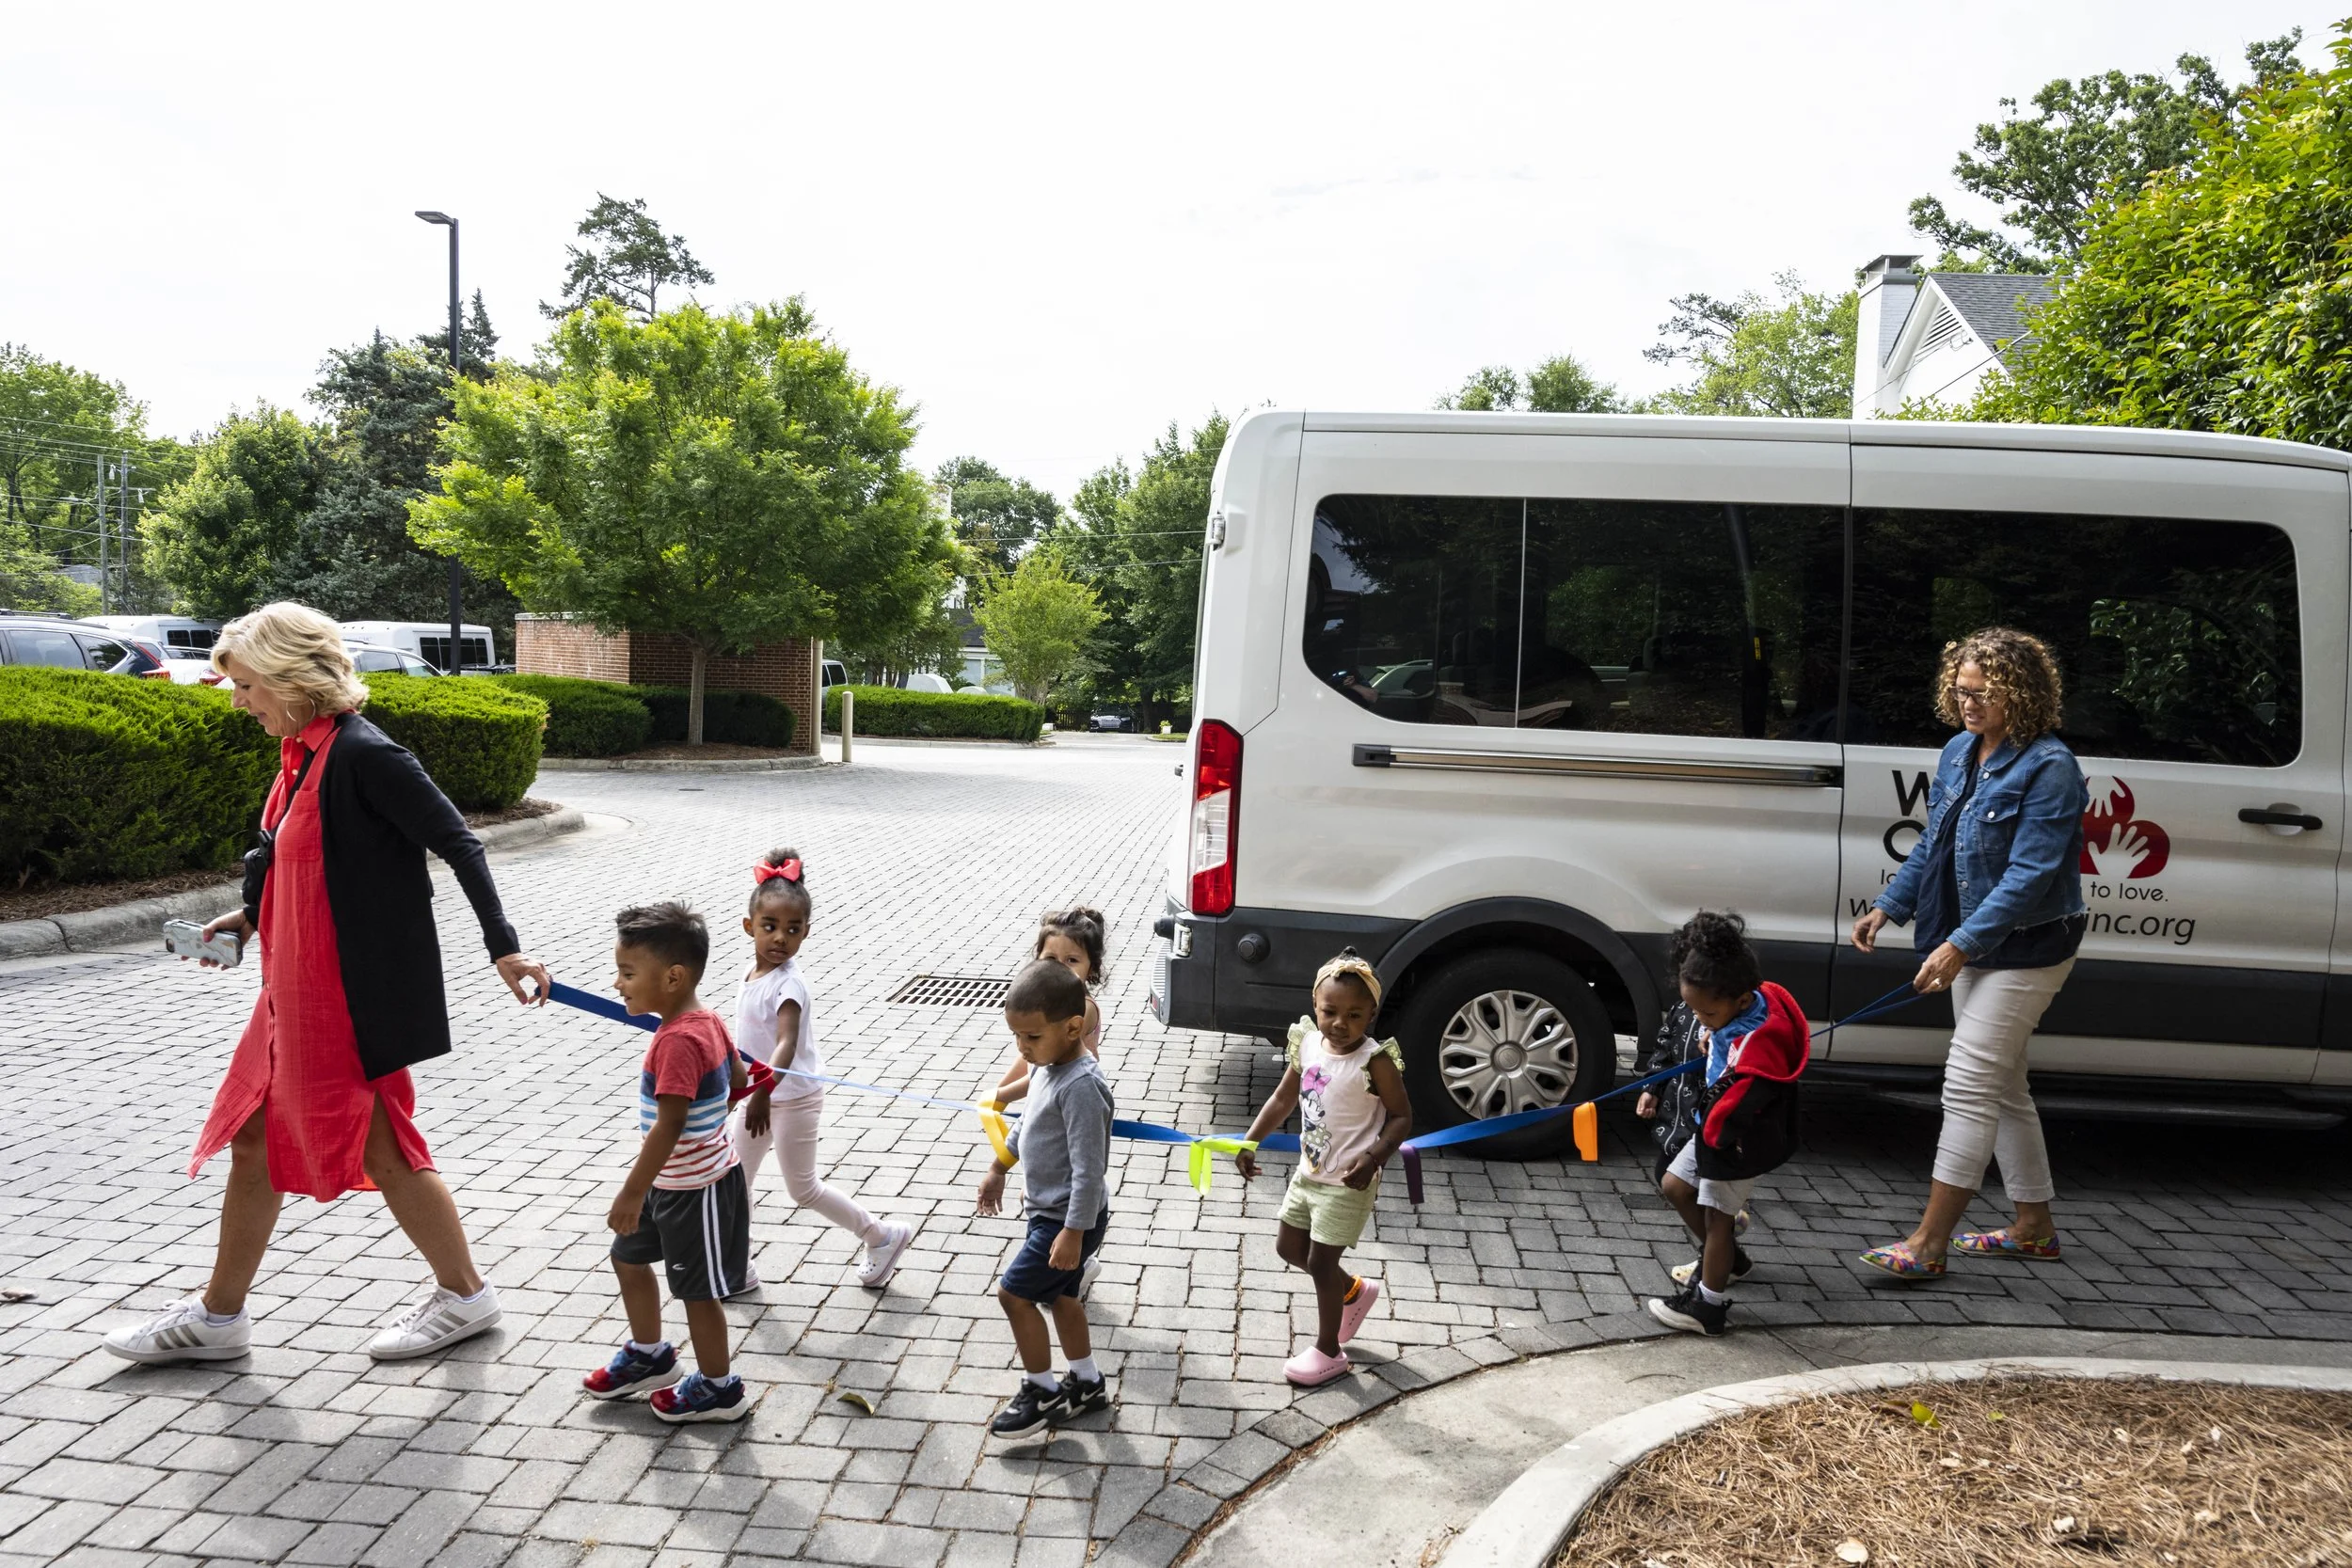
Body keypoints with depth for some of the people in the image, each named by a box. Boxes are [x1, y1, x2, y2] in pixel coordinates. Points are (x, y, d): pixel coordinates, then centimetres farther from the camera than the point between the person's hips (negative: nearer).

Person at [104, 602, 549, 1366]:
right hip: (298, 988, 9)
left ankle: (463, 1295, 23)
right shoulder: (301, 754, 8)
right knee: (255, 1137, 16)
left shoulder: (363, 755, -20)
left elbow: (458, 842, -19)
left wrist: (502, 946, -19)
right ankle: (217, 1316, 32)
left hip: (357, 991, -9)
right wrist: (251, 915, 18)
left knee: (379, 1146, 4)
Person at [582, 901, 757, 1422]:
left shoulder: (678, 1042, -29)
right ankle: (649, 1356, 41)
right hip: (674, 1181, 10)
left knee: (697, 1288, 7)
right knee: (628, 1257, 23)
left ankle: (719, 1389, 25)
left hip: (696, 1189, -10)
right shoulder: (707, 1021, -1)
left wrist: (632, 1193, -28)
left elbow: (670, 1125, -32)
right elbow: (737, 1077, 12)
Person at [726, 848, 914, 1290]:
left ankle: (882, 1235, 21)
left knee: (802, 1189, 5)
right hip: (758, 1093, 8)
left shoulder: (788, 984, -25)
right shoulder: (754, 972, -1)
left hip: (792, 1099, -8)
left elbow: (787, 1044, -39)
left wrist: (763, 1092, -53)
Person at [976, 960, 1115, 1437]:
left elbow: (1089, 1168, -28)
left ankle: (1042, 1391, 15)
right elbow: (1030, 1122, 19)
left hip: (1070, 1218, -9)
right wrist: (998, 1168, 26)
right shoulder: (1046, 1066, 0)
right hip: (1048, 1210, 9)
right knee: (1058, 1295, 19)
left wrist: (1073, 1232, -26)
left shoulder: (1081, 1086, -29)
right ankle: (1087, 1383, 36)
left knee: (1013, 1292, -1)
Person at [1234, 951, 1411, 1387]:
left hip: (1347, 1184, -7)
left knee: (1321, 1263, 3)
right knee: (1289, 1248, 19)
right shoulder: (1307, 1045, -5)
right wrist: (1249, 1142, -2)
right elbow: (1283, 1098, 6)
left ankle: (1328, 1352, 24)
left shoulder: (1375, 1063, -22)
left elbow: (1402, 1117, -15)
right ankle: (1353, 1290, 43)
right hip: (1308, 1172, 7)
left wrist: (1373, 1158, -29)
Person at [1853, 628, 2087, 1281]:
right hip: (1972, 943, 9)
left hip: (2025, 950, -9)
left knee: (1969, 1086, -9)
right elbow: (1930, 846, 16)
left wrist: (1961, 944, -27)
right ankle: (2034, 1226, 31)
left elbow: (2030, 874, -24)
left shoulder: (2049, 768, -18)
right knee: (2002, 1088, 17)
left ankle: (1928, 1243, -4)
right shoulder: (1959, 753, 7)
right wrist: (1888, 907, 6)